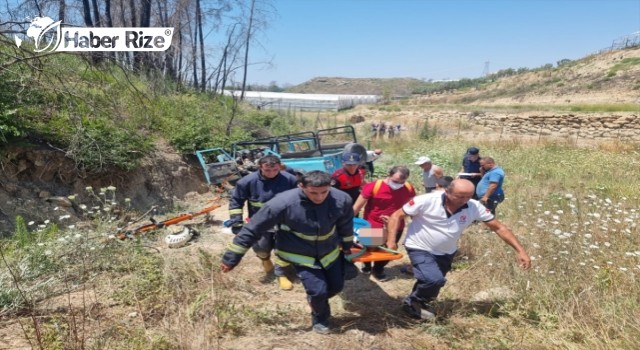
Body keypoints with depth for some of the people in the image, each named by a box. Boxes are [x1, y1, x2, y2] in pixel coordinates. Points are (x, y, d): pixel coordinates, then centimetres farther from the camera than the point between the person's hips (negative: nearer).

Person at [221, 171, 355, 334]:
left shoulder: (341, 199, -23)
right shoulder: (284, 203, -34)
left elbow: (346, 225, 1)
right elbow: (253, 228, -25)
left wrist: (347, 246, 17)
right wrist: (231, 257, -21)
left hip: (329, 251, 4)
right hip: (299, 254, -4)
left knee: (336, 286, 14)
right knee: (318, 290, -11)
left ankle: (315, 300, 48)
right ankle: (320, 317, 25)